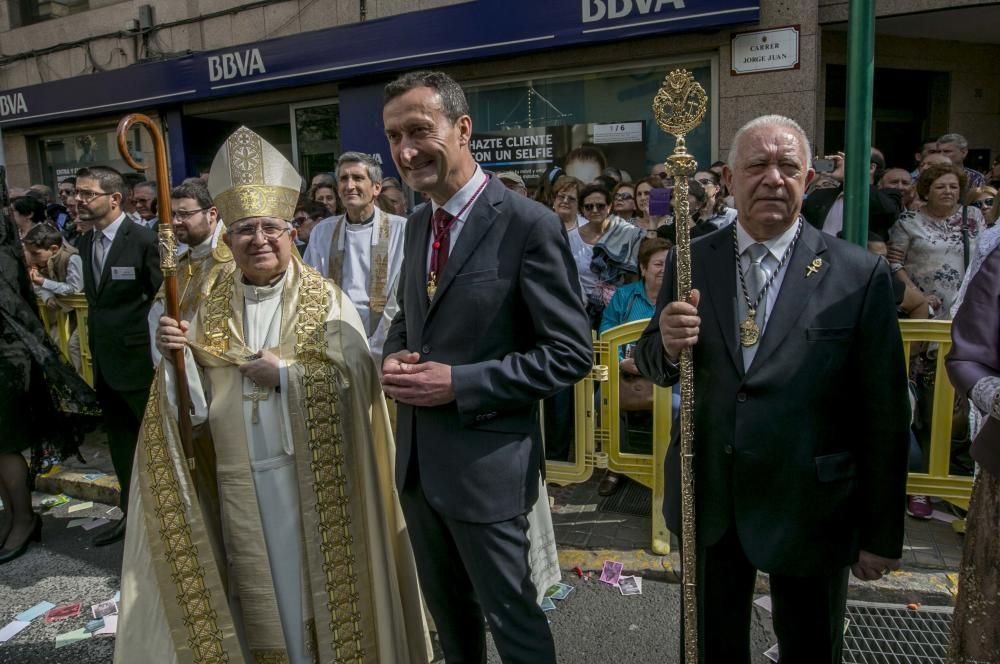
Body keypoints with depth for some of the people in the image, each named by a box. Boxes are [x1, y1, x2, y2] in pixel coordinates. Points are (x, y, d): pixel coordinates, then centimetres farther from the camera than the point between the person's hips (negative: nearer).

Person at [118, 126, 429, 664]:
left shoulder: (326, 300, -5)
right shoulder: (210, 308, 5)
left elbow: (355, 377, -14)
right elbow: (195, 401, 2)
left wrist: (284, 372, -18)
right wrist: (175, 356, -15)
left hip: (309, 474, -3)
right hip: (239, 479, 3)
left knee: (315, 581, 11)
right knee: (258, 587, 16)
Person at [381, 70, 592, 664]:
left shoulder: (530, 225, -17)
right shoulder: (418, 225, 7)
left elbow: (571, 354, -17)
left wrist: (458, 383, -22)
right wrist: (395, 359, -4)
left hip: (485, 462, -7)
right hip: (418, 459, 7)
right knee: (449, 613, 26)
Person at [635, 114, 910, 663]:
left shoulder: (861, 275, -10)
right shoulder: (691, 262, -2)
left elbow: (884, 416, -7)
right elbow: (654, 367, 4)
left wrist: (882, 534, -2)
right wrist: (668, 345, -20)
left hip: (810, 507, -2)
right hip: (709, 496, 2)